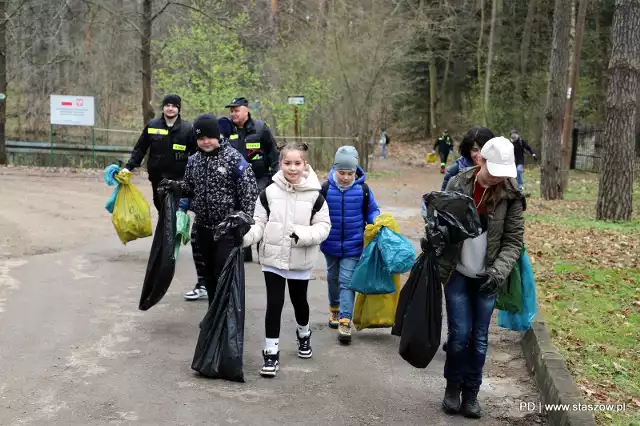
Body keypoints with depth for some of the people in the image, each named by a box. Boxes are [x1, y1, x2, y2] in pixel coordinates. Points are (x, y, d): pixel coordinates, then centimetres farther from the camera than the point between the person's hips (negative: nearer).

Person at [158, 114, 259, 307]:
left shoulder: (233, 157, -11)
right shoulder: (194, 160, 6)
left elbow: (249, 190, -13)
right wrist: (174, 186, -2)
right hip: (202, 227, 6)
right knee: (206, 274, 15)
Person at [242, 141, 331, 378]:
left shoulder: (314, 195, -8)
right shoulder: (269, 192, -7)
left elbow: (323, 226, -5)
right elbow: (259, 224, -3)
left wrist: (303, 234, -22)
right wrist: (243, 236, -20)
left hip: (300, 261, 1)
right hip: (273, 259, 0)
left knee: (299, 301, 19)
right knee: (274, 304, -1)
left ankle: (304, 334, 47)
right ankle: (271, 352, 9)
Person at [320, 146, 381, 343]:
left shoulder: (363, 189, -10)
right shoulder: (326, 188, -10)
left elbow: (372, 211, 2)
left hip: (353, 246, -2)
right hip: (331, 245, 2)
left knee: (347, 281, -6)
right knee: (333, 278, 21)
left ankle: (345, 321, -5)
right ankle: (334, 309, 42)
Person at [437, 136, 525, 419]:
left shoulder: (510, 195, -8)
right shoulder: (458, 184, -7)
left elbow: (514, 240, -7)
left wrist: (499, 271, -20)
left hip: (486, 277, 0)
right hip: (457, 273, 0)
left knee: (480, 338, 6)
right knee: (459, 333, 0)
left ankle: (471, 393, 22)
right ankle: (453, 387, 21)